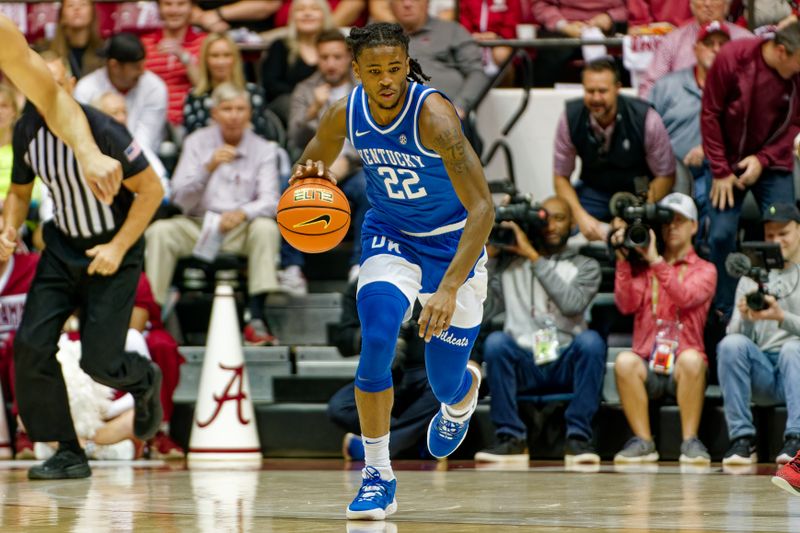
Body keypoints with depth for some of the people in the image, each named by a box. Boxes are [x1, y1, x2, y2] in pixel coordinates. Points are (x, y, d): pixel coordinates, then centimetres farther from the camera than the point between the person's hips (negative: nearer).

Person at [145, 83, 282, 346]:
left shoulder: (264, 149, 5)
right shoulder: (197, 143, 4)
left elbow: (269, 201, -8)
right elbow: (180, 200, -5)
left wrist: (243, 213, -30)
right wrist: (208, 167, -21)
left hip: (240, 231, 0)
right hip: (197, 226, 0)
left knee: (266, 228, -32)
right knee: (159, 231, -27)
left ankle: (256, 321, -35)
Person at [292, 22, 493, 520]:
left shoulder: (434, 115, -32)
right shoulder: (344, 114, -16)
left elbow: (483, 209, -35)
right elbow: (313, 162, 7)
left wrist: (449, 288, -45)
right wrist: (312, 177, -20)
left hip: (453, 242, -3)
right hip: (390, 236, 3)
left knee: (445, 383, 5)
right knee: (376, 344, -23)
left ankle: (465, 392, 46)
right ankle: (378, 477, -10)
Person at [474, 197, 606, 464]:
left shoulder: (585, 266, 13)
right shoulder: (509, 262, 16)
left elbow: (572, 304, -8)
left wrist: (534, 257, -7)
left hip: (566, 363, 0)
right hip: (523, 362, 1)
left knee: (591, 340, -31)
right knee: (496, 341, -30)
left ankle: (578, 437, -27)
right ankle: (511, 437, -23)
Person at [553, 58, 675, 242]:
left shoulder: (647, 119, -22)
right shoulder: (570, 118, -15)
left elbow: (665, 176, -10)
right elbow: (561, 177, -3)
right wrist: (581, 216, -21)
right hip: (594, 191, 2)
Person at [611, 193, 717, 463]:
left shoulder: (704, 270, 10)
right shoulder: (643, 268, 17)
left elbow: (685, 297, -12)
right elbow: (626, 305, -1)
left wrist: (656, 261, -17)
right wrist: (623, 260, -7)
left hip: (683, 369, -1)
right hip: (647, 364, 1)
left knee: (691, 359, -36)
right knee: (624, 361, -32)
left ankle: (690, 441, -26)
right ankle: (643, 442, -24)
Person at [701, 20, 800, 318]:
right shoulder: (732, 58, -19)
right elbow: (710, 115, -11)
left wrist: (763, 159, -18)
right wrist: (721, 171, -11)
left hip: (773, 163, 2)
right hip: (729, 161, -2)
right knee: (722, 234, -9)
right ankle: (724, 313, 3)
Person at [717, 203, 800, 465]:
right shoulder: (751, 277, 17)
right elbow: (736, 334, 7)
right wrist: (745, 319, -16)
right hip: (762, 374, 2)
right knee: (731, 344, -27)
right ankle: (742, 438, -26)